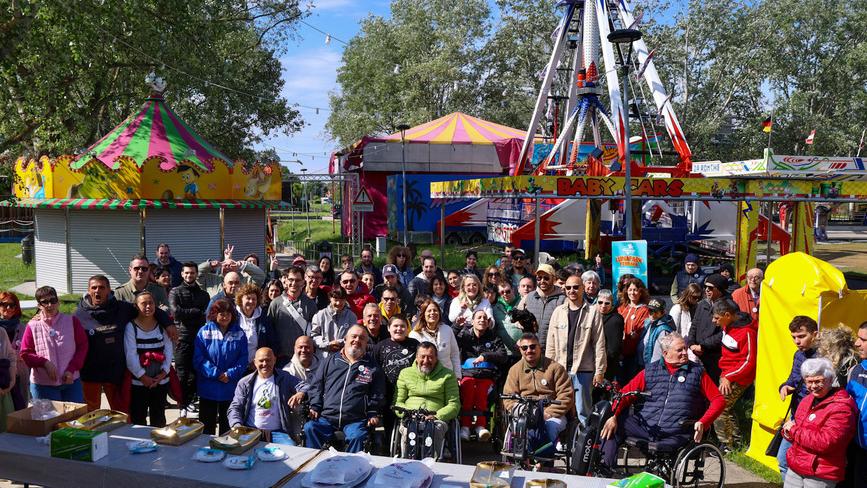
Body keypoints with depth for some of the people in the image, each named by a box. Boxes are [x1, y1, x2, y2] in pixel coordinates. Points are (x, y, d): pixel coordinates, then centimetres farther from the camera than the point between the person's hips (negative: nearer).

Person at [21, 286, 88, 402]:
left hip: (71, 381, 1)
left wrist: (72, 369, -9)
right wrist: (44, 362, -16)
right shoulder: (33, 326, -1)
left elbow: (82, 346, 2)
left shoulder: (71, 321, 3)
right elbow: (25, 354, 0)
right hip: (43, 385, -1)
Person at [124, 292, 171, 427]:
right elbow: (130, 355, -10)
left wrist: (163, 372, -10)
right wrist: (143, 376, -12)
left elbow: (168, 351, 1)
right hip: (138, 382, -3)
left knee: (158, 418, 13)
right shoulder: (131, 327, -6)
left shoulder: (162, 326, 3)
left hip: (160, 381, 3)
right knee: (138, 418, 3)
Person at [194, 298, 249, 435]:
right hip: (208, 387, -1)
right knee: (207, 425, 9)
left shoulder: (239, 333, 1)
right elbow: (198, 358, -8)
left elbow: (243, 359, -2)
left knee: (228, 426, 12)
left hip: (231, 388, 1)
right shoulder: (204, 332, -4)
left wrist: (230, 374, -15)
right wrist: (216, 374, -15)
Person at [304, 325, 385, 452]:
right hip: (326, 417, 2)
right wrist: (314, 407, 4)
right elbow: (316, 385, 16)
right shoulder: (329, 361, 18)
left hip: (356, 420, -2)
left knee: (358, 436, -31)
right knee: (310, 427, -24)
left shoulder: (373, 368, 15)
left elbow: (378, 395, 17)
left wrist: (373, 414, 4)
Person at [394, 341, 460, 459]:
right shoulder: (405, 373, 19)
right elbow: (397, 402, 13)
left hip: (437, 419, -1)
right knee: (407, 430, -34)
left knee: (435, 430, -37)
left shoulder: (447, 375, 13)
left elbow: (454, 405, 6)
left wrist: (436, 416, -11)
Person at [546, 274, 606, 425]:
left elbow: (599, 344, -3)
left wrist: (599, 371, -7)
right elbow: (551, 343, 10)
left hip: (583, 370, -3)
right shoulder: (558, 312, 9)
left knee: (583, 410, 2)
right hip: (561, 369, 3)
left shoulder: (592, 312, -1)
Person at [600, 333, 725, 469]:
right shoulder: (650, 371, 14)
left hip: (675, 435, -2)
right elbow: (625, 394, 8)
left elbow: (719, 400, 5)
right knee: (612, 428, -16)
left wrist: (703, 423, -11)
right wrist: (613, 416, -9)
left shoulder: (697, 372, 10)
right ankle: (606, 471, -11)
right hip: (643, 426, 2)